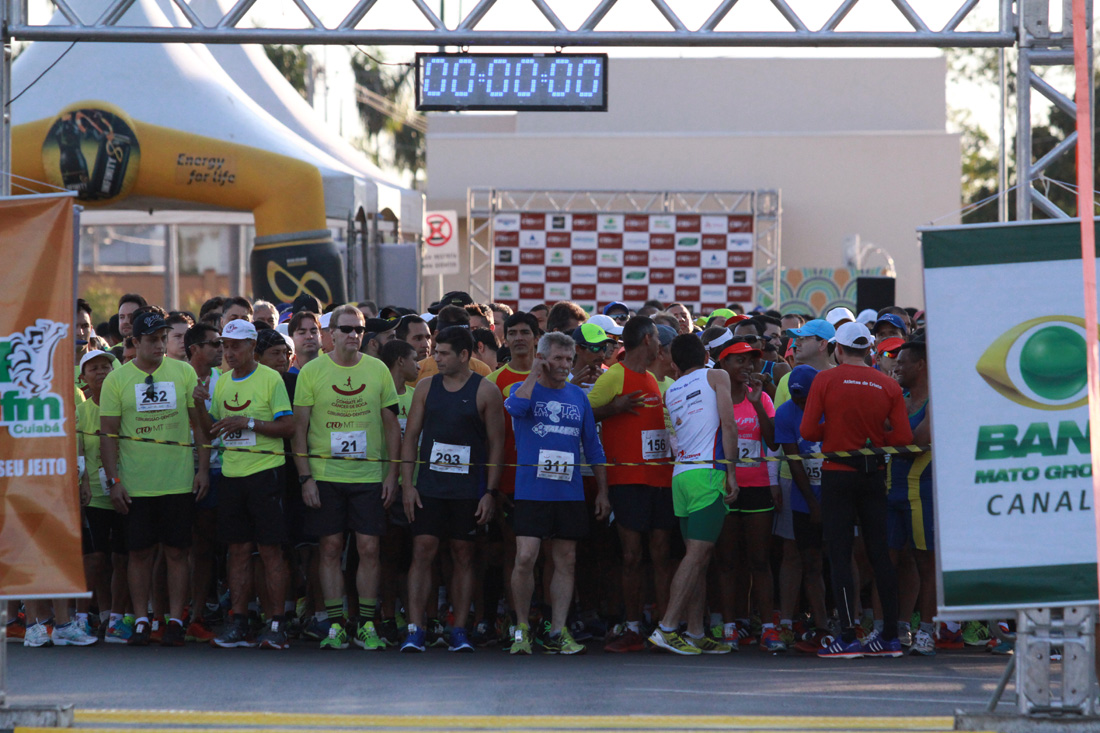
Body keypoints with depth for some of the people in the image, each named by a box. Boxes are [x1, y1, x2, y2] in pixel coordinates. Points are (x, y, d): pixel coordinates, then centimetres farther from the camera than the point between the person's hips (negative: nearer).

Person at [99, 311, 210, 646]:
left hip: (178, 480, 0)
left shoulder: (183, 372, 4)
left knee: (176, 552, 1)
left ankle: (175, 620, 6)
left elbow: (199, 423, 8)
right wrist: (114, 480, -5)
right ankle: (141, 621, 9)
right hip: (135, 484, 0)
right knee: (139, 552, 2)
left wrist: (203, 468, 1)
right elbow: (109, 433, 2)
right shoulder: (117, 379, 2)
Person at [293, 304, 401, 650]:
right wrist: (305, 476, -5)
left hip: (369, 475, 1)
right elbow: (299, 429, 2)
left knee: (369, 548, -1)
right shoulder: (312, 372, 1)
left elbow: (391, 425, 9)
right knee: (331, 549, 1)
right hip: (325, 475, -1)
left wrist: (392, 473, 2)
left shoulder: (378, 371, 5)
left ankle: (366, 625, 5)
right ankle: (335, 625, 6)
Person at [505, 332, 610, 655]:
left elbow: (593, 446, 17)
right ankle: (521, 629, 0)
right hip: (531, 491, -4)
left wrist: (602, 491, 13)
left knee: (566, 561, 3)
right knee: (525, 558, -12)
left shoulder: (578, 396, 13)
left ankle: (557, 631, 7)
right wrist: (534, 373, -13)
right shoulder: (526, 389, 3)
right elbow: (515, 407, -23)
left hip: (570, 492, 4)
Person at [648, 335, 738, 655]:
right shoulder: (716, 377, 5)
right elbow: (728, 425, -5)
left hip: (681, 473, 6)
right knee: (697, 554, -11)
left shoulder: (669, 392, 18)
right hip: (709, 472, -6)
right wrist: (731, 471, -6)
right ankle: (667, 627, -19)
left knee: (698, 556, 9)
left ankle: (695, 633, 5)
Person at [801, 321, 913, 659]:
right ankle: (890, 635, 10)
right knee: (879, 552, 9)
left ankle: (849, 637, -8)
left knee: (839, 554, -1)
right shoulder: (888, 386, 0)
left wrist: (833, 431, 9)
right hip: (874, 474, 3)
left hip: (837, 474, -3)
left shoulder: (825, 380, -6)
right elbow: (903, 438, -5)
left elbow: (808, 431, -10)